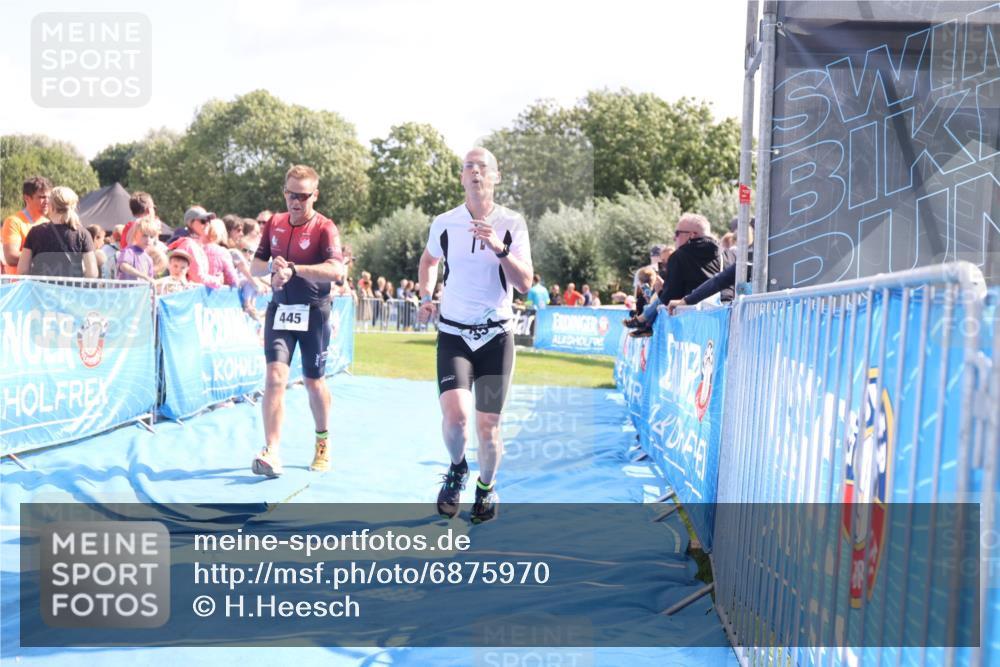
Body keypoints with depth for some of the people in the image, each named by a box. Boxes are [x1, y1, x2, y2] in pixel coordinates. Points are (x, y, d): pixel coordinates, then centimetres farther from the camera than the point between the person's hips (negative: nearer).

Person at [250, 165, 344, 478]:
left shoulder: (324, 228, -11)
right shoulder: (273, 224, 5)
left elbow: (336, 270, -26)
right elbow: (256, 264, 13)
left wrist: (293, 269, -31)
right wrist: (271, 267, -10)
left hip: (313, 311, -3)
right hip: (280, 308, 3)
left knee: (314, 382, 9)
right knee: (275, 377, -12)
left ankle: (322, 443, 34)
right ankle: (271, 454, -15)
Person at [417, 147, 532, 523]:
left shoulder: (512, 224, -5)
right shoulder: (444, 223, 0)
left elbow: (525, 284, -12)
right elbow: (429, 260, 22)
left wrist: (500, 249, -24)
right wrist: (425, 296, 9)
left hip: (496, 336, 0)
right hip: (453, 334, 0)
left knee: (487, 425, 1)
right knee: (455, 414, -20)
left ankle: (486, 487, 30)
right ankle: (457, 469, 13)